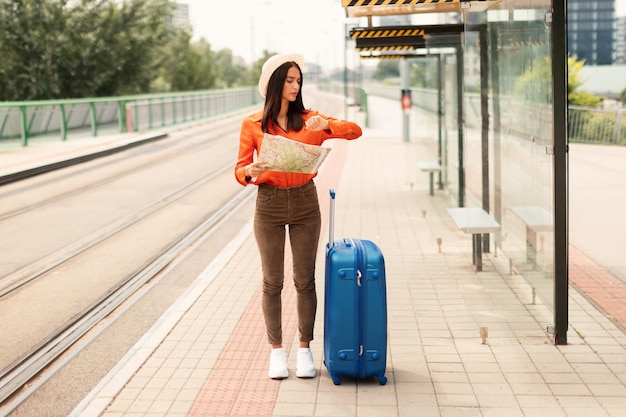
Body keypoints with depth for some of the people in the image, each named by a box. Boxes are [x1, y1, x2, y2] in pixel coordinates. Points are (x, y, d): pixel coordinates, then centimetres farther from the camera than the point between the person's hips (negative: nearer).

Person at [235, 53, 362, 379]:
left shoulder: (309, 120, 4)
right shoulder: (252, 125, 0)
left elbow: (355, 131, -3)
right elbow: (240, 170, -2)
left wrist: (326, 125, -21)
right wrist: (251, 172, -25)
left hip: (305, 203, 1)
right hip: (269, 205, -1)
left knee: (304, 279, 5)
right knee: (272, 281, 4)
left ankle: (304, 349, 16)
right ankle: (276, 351, 15)